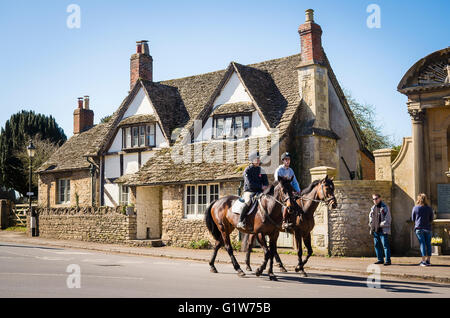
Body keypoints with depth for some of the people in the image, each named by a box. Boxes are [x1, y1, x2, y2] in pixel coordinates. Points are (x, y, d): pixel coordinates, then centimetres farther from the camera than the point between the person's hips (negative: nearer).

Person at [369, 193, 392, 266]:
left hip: (383, 230, -7)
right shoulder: (373, 208, 15)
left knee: (385, 245, -7)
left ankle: (388, 260, -4)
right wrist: (371, 226, 9)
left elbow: (388, 218, -7)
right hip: (375, 230, 7)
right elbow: (370, 217, 22)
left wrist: (382, 225, -11)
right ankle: (380, 259, 18)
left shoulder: (384, 207, -4)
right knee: (377, 245, 10)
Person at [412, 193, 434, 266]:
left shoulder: (415, 208, -2)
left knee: (422, 244, 0)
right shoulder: (429, 208, 1)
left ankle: (423, 261, -3)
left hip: (419, 228, -1)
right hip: (428, 228, 1)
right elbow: (431, 219, 7)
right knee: (428, 244, 9)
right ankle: (428, 260, 13)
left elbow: (413, 219, 6)